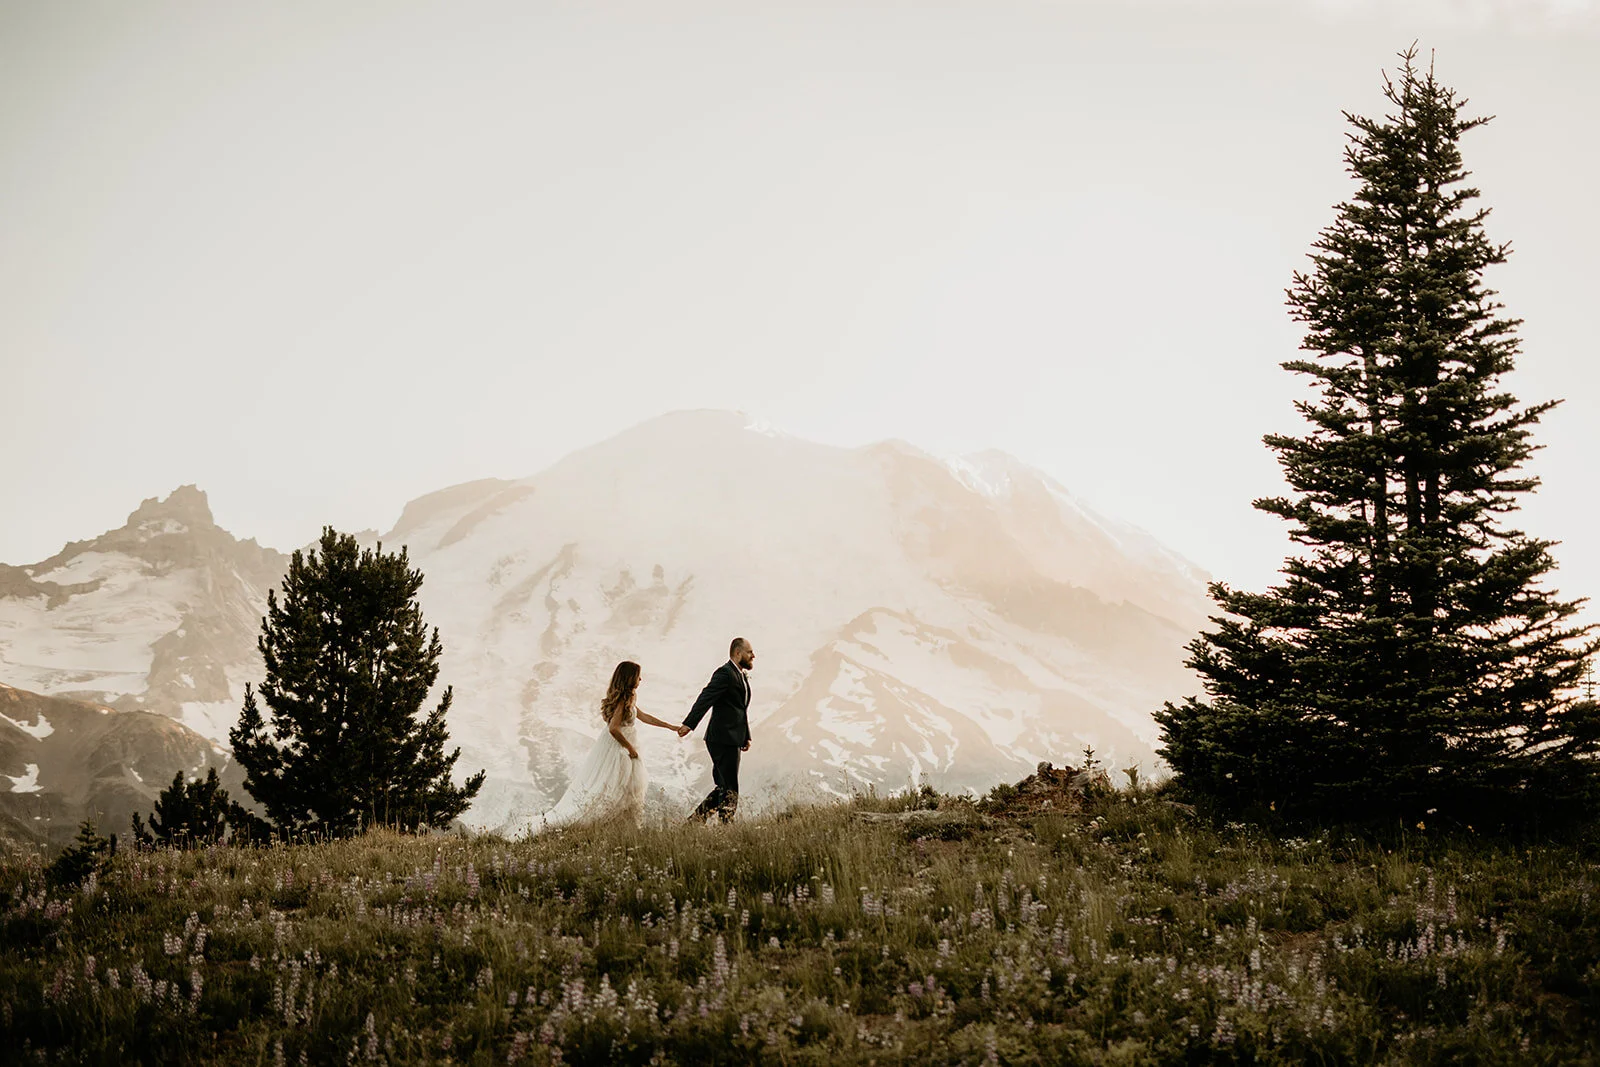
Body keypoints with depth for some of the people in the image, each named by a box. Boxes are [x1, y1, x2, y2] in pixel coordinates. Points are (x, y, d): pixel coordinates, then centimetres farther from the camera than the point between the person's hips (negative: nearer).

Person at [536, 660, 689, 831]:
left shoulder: (628, 698, 8)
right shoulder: (623, 700, -22)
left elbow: (642, 716, 20)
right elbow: (613, 728, -30)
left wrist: (672, 727, 21)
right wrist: (630, 748, -17)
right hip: (614, 750, -10)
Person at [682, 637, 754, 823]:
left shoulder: (741, 676, 20)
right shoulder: (725, 673, -12)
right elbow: (705, 699, -22)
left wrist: (746, 737, 19)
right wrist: (688, 725, -32)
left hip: (732, 740, 10)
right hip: (723, 740, -10)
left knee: (723, 788, 12)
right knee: (729, 790, -7)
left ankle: (694, 821, 16)